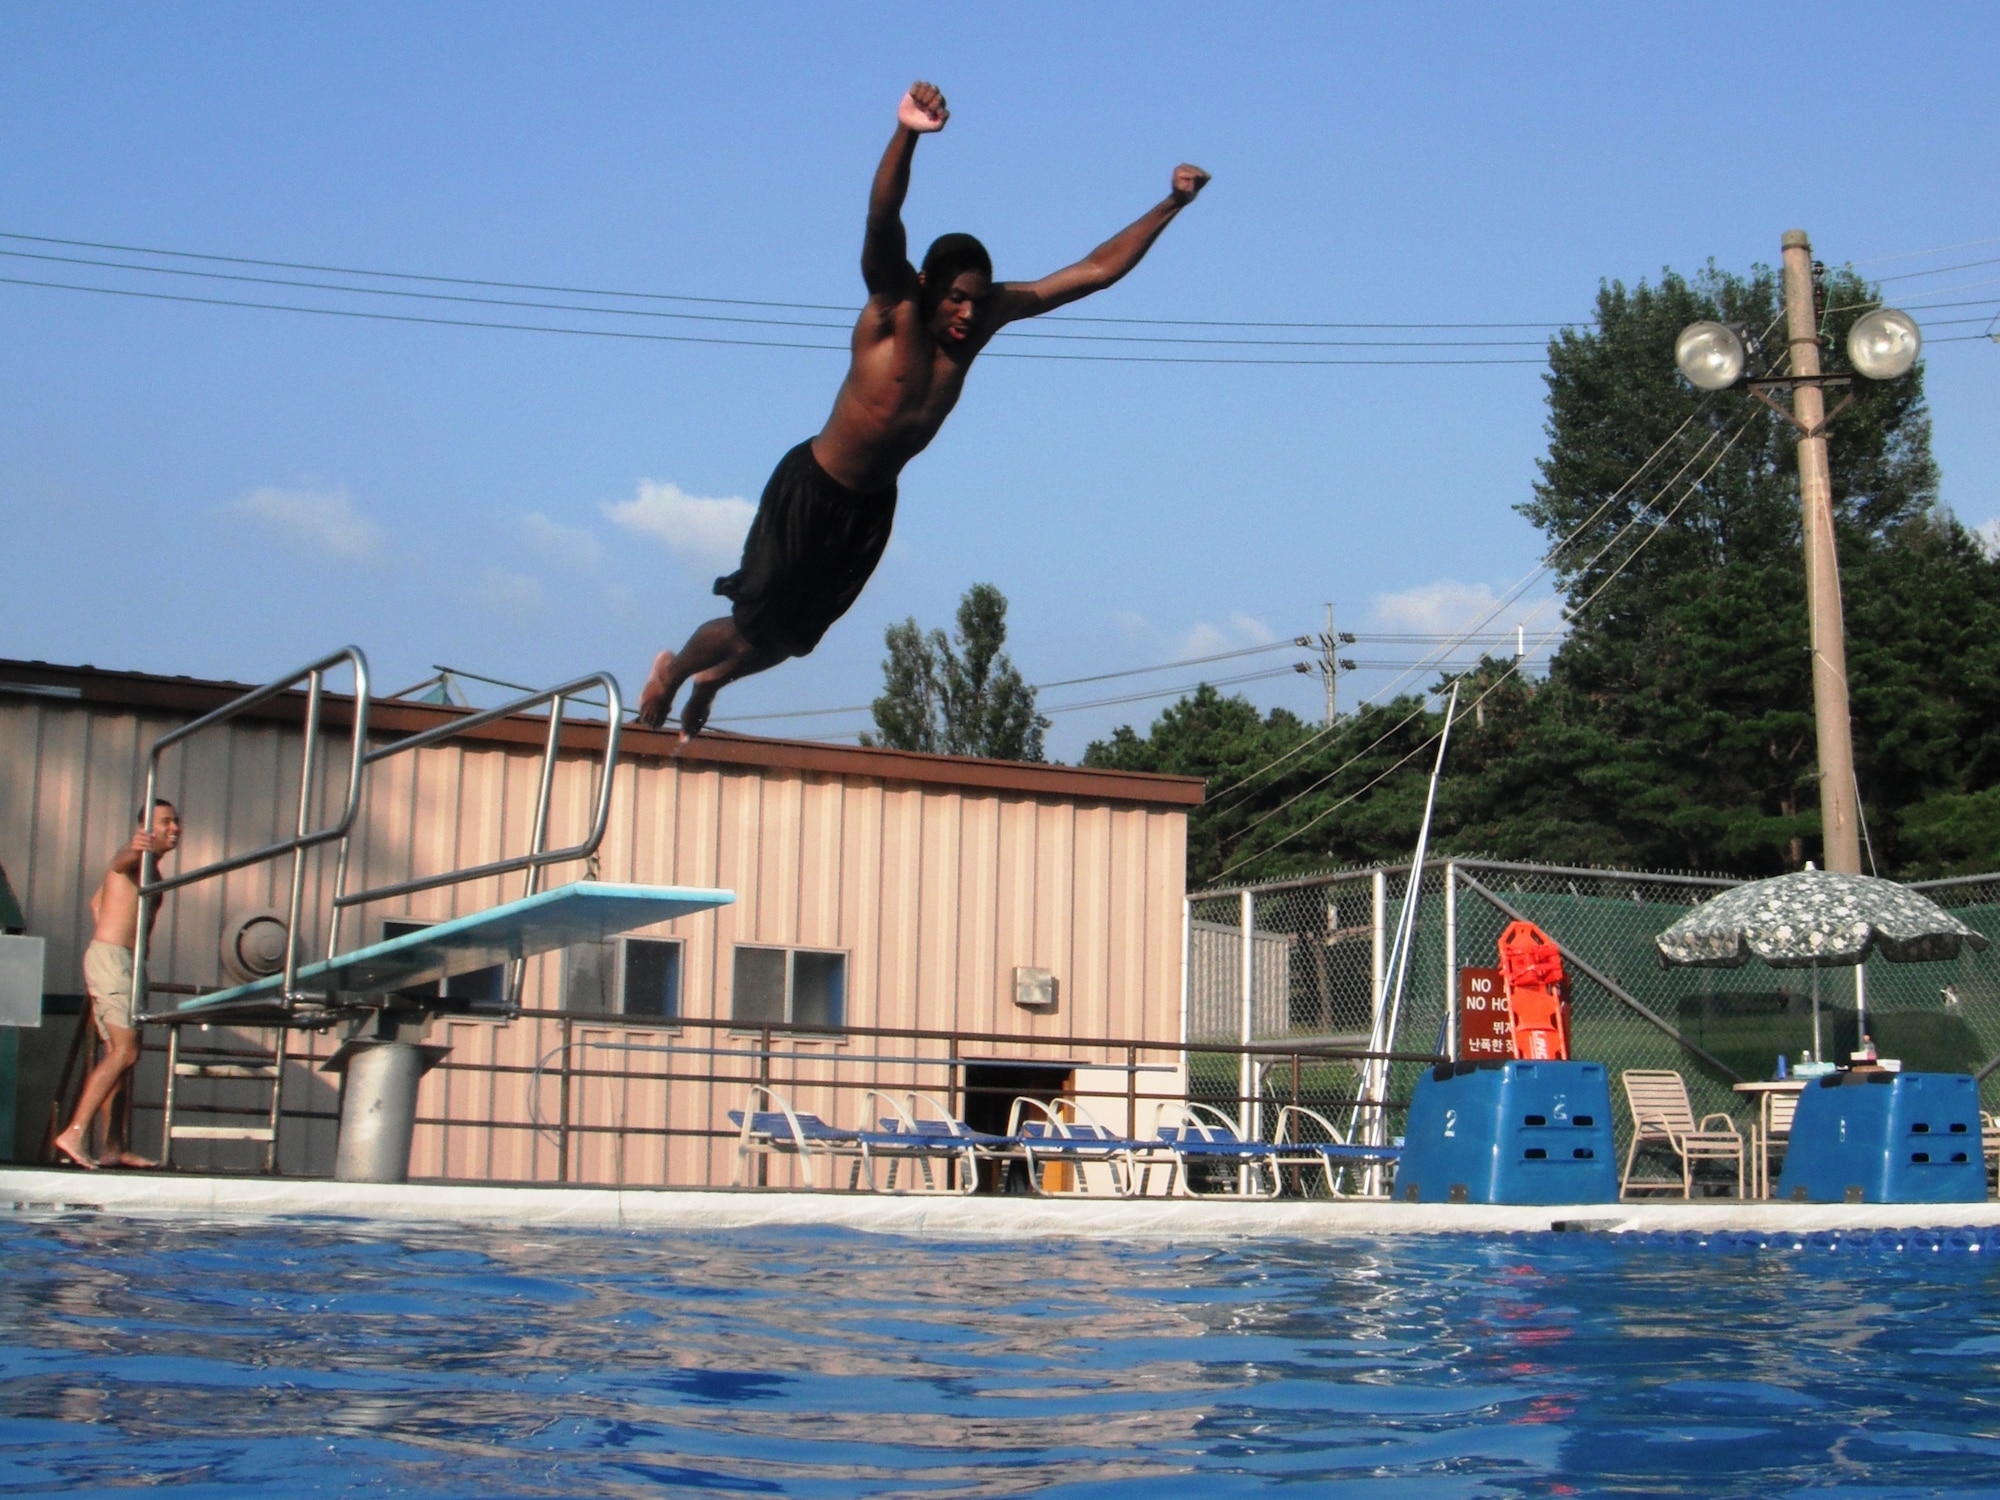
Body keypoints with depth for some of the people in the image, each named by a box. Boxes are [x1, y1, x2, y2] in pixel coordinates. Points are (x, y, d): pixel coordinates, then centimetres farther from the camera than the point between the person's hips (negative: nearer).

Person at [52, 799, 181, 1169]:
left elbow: (97, 900, 35)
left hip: (124, 962, 10)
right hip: (110, 957, -10)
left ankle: (112, 1146, 8)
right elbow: (121, 859, -35)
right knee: (125, 1050, -16)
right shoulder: (135, 858, -7)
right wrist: (135, 847, -57)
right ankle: (75, 1133, -19)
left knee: (119, 1054, 7)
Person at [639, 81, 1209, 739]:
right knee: (754, 628, 1)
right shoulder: (894, 308, -22)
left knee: (792, 639, 18)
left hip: (873, 505, 6)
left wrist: (1171, 205, -10)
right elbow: (882, 220, -41)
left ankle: (710, 682, 48)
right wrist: (906, 135, -59)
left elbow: (1096, 270, -4)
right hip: (810, 486, -6)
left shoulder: (989, 315, -8)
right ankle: (673, 670, 33)